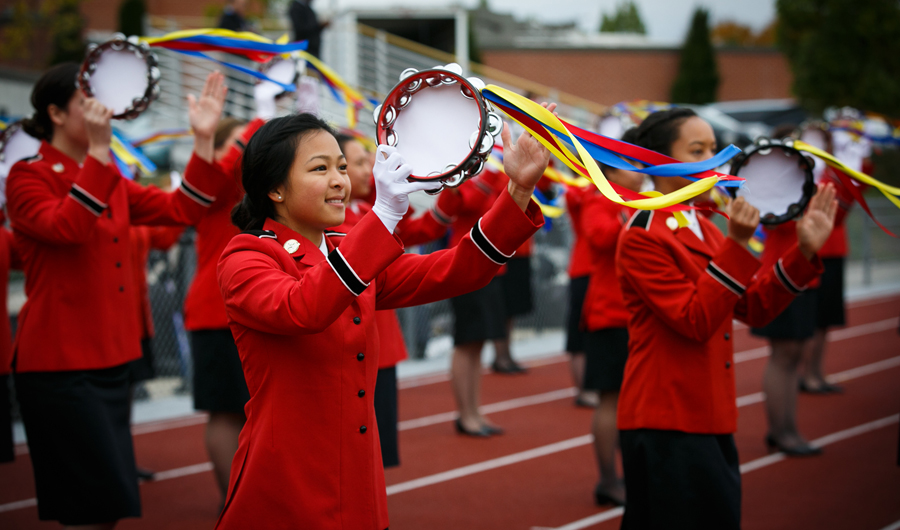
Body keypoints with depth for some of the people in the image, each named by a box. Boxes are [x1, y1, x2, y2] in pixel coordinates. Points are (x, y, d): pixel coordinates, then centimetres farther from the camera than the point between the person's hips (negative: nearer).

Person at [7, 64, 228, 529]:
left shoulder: (111, 184, 16)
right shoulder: (29, 177, -6)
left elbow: (179, 209, 6)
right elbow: (67, 227, -25)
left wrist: (203, 138, -2)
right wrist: (98, 151, -29)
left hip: (110, 359, 8)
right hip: (59, 363, -8)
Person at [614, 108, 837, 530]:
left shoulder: (703, 228, 14)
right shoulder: (642, 237, -13)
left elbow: (754, 308, 11)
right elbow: (695, 322, -21)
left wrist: (805, 251, 0)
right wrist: (738, 244, -25)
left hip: (709, 421, 9)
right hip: (666, 426, -9)